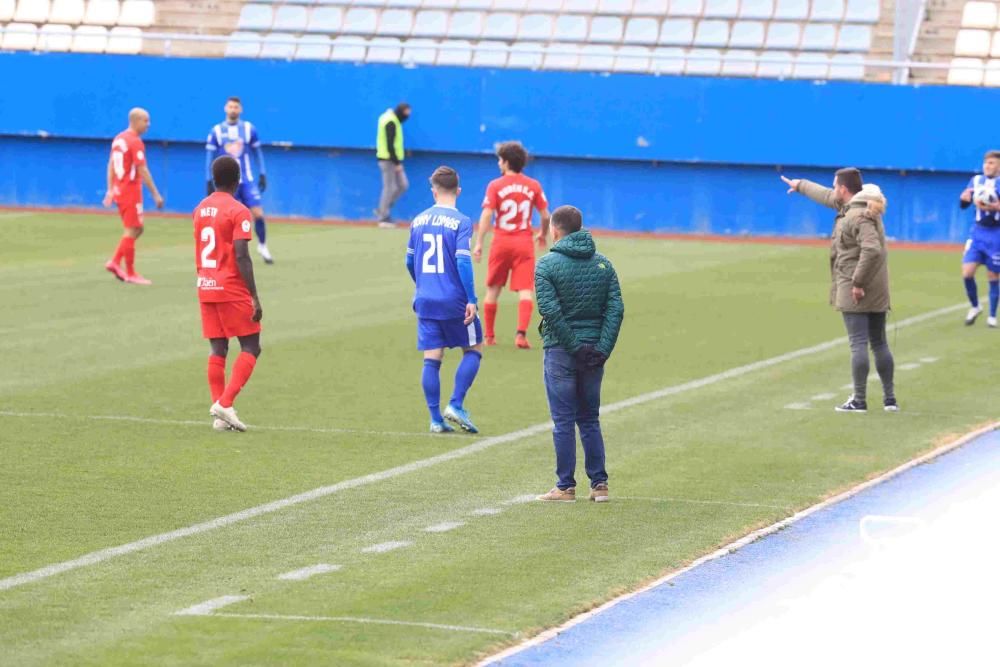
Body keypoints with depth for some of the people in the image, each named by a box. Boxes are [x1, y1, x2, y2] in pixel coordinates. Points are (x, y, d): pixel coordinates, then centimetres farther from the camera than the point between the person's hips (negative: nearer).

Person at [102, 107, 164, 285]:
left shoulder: (119, 139, 11)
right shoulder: (135, 142, -16)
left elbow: (111, 165, 16)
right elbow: (142, 171, -19)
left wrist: (110, 190, 20)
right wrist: (156, 195, -17)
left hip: (119, 190, 9)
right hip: (131, 192, -9)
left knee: (135, 230, 15)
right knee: (132, 230, -2)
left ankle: (115, 262, 7)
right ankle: (130, 274, 1)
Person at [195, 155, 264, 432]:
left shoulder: (200, 209, 10)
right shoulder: (238, 211, -12)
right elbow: (242, 257, -18)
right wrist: (255, 298, -16)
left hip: (205, 287, 7)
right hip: (232, 289, -7)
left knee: (218, 350, 9)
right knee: (250, 347, 1)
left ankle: (220, 414, 5)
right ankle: (225, 404, -12)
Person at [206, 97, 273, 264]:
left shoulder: (249, 129, 2)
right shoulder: (216, 131, 0)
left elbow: (258, 153, 10)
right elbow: (209, 157, 4)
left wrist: (262, 175, 5)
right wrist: (209, 182, 0)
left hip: (247, 181, 1)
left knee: (258, 213, -9)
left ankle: (262, 247, 11)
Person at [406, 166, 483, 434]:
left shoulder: (418, 221, 7)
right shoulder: (461, 222, -9)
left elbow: (409, 261, 16)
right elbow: (463, 262, -17)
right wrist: (471, 300, -15)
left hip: (425, 301, 4)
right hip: (454, 301, -4)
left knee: (431, 359, 5)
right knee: (473, 350, 12)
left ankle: (436, 419, 3)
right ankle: (456, 405, -1)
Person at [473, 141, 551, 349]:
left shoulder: (495, 186, -4)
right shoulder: (534, 186, 2)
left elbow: (486, 216, -12)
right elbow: (545, 215, 3)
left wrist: (479, 244, -11)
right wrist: (543, 234, 22)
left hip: (501, 242, -1)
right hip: (525, 242, 1)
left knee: (493, 289, 14)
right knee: (525, 291, -2)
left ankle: (489, 336, 19)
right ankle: (521, 334, -18)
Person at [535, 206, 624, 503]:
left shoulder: (547, 265, -8)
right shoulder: (603, 264, 6)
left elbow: (550, 310, -18)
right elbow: (616, 308, -2)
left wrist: (574, 345, -14)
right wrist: (602, 348, -6)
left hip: (561, 352, -4)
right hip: (594, 353, 4)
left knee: (563, 422, 1)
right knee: (590, 420, 14)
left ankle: (566, 487, 3)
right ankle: (599, 484, 11)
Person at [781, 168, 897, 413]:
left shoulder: (858, 216, -18)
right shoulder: (853, 204, 12)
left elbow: (872, 249, -31)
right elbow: (827, 197, 31)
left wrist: (858, 281, -25)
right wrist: (801, 186, 43)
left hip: (855, 291, -9)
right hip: (878, 292, 9)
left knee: (858, 343, -6)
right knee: (879, 343, 12)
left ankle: (859, 400, -5)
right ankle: (889, 398, 14)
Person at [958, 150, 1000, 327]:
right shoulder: (976, 180, 6)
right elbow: (963, 204, 10)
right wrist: (964, 198, -13)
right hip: (978, 232, 3)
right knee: (967, 272, -7)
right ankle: (975, 307, 17)